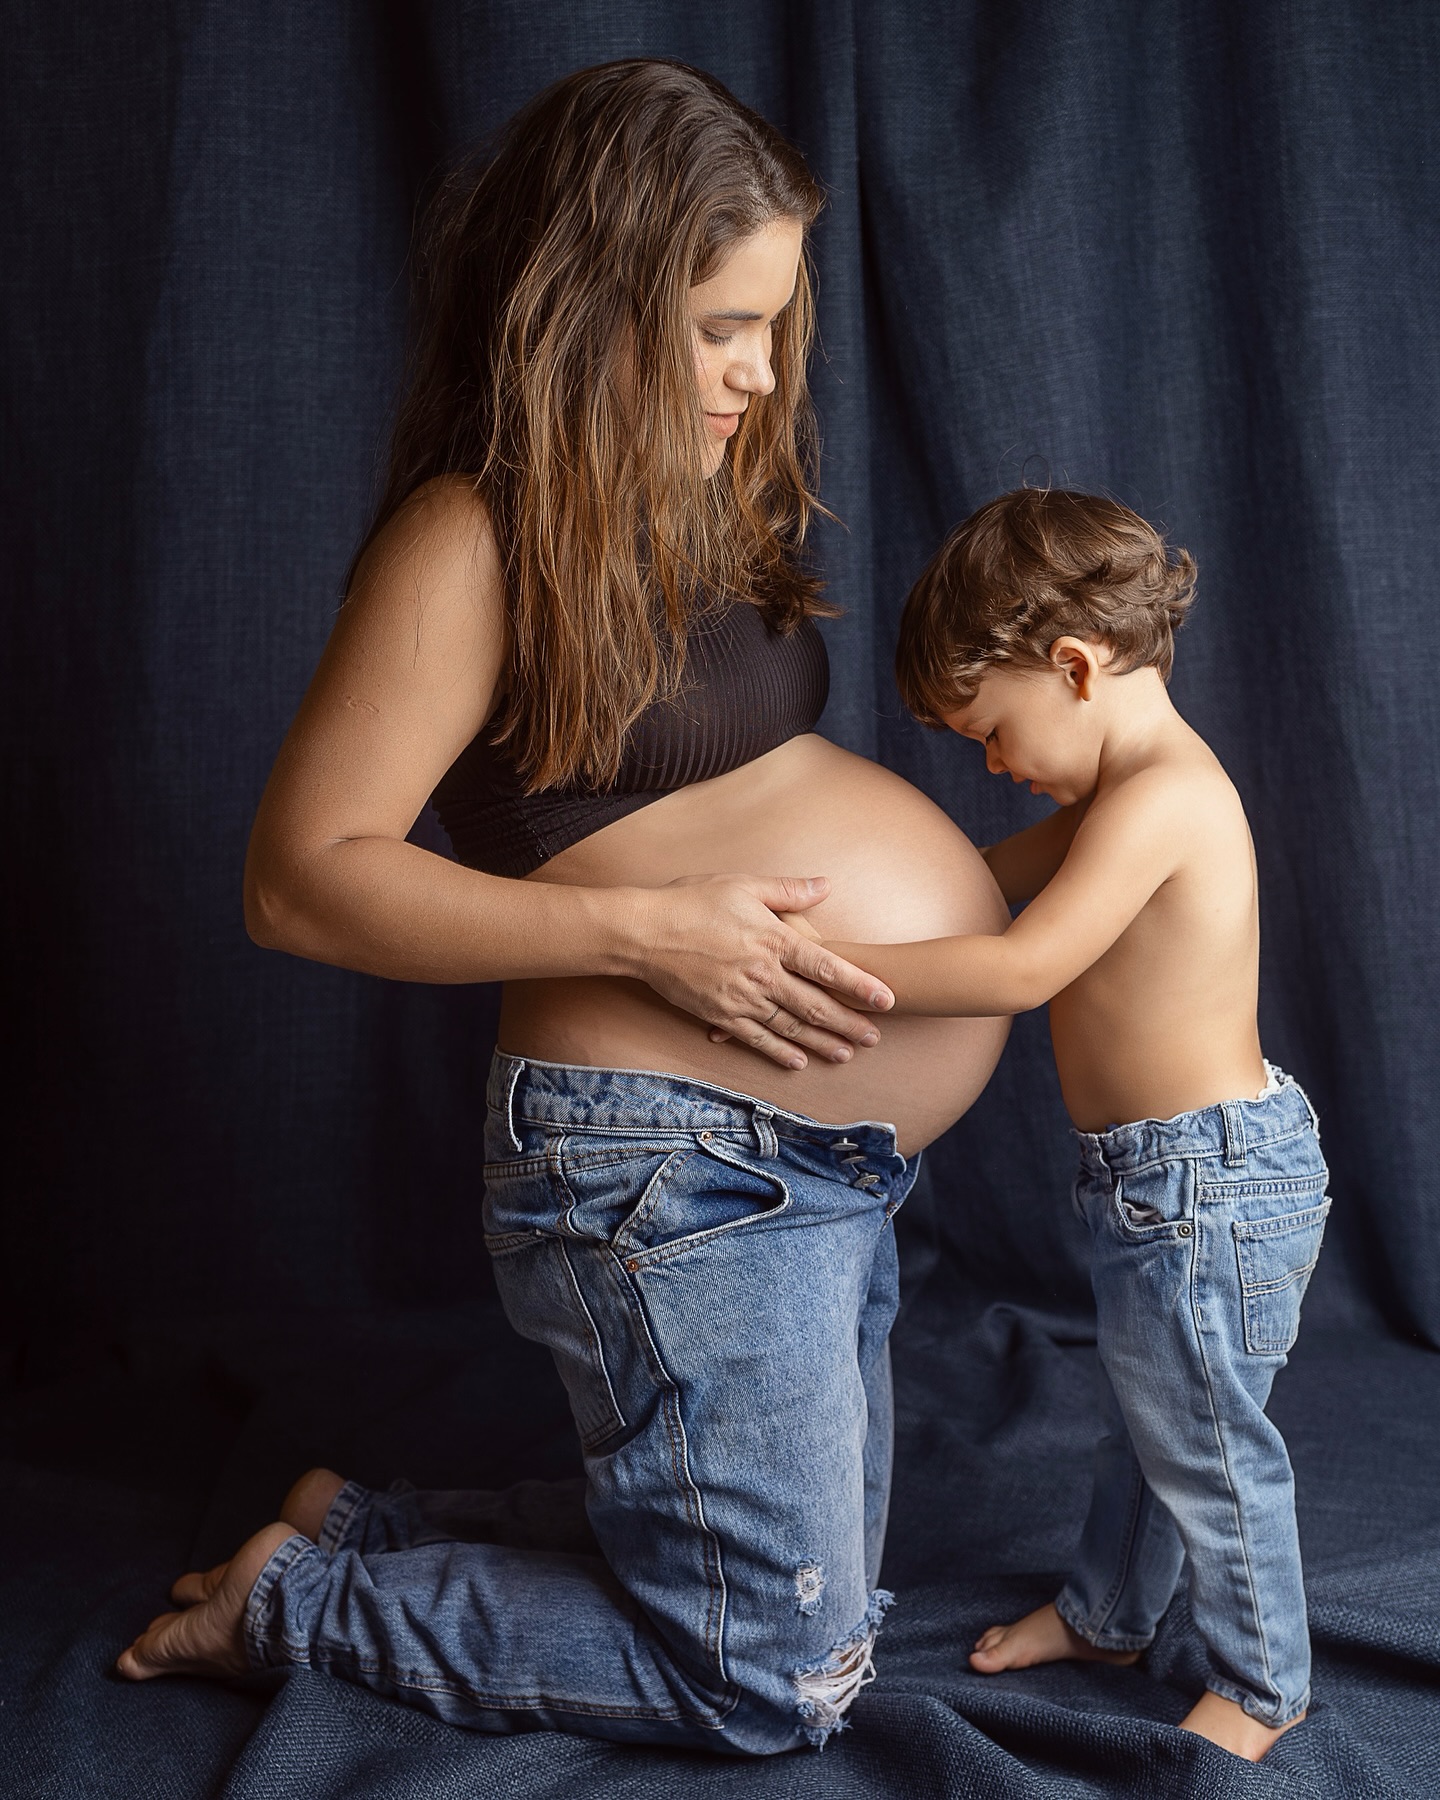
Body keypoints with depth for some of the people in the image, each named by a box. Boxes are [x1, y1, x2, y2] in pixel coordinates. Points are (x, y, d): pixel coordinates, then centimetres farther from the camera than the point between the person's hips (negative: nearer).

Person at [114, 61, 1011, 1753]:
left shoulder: (686, 508, 12)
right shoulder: (474, 540, -14)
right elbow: (300, 878, -17)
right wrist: (647, 931, -23)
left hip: (820, 1158, 10)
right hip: (676, 1167, -9)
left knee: (819, 1599, 21)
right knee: (772, 1678, 3)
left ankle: (362, 1529, 31)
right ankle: (297, 1602, 17)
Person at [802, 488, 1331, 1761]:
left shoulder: (1161, 797, -25)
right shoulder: (1122, 791, 7)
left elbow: (1024, 966, -33)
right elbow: (982, 880, 14)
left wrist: (828, 962, -30)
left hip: (1209, 1182, -10)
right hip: (1159, 1177, 10)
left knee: (1206, 1442, 8)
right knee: (1141, 1415, 26)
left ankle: (1263, 1684, 29)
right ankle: (1108, 1615, 46)